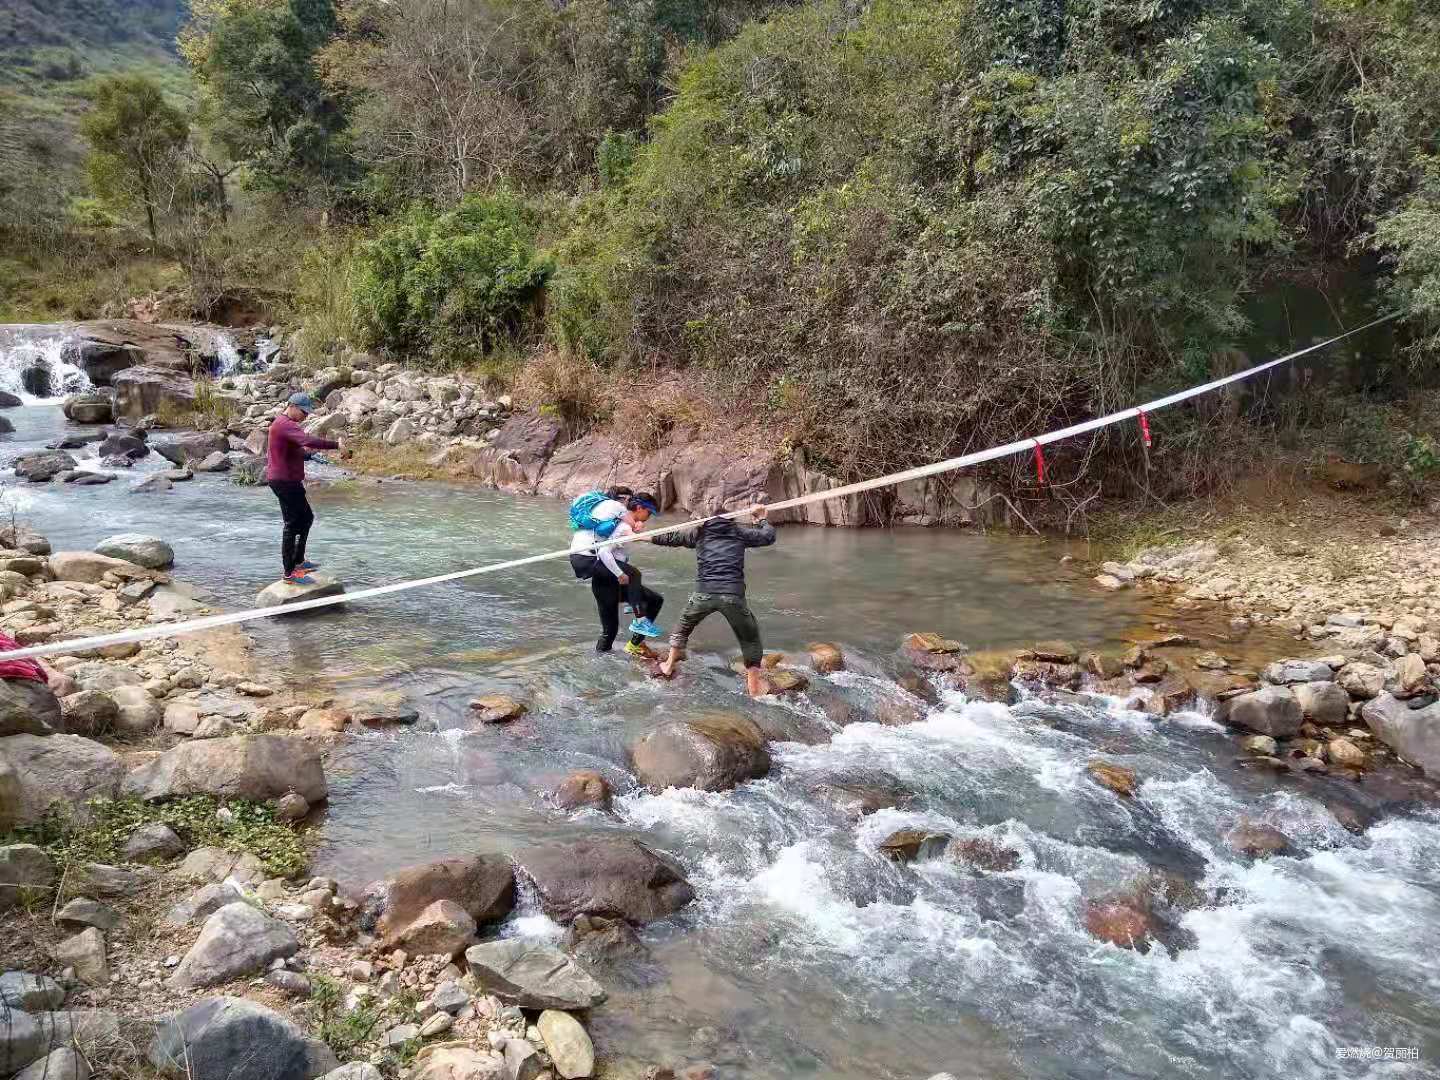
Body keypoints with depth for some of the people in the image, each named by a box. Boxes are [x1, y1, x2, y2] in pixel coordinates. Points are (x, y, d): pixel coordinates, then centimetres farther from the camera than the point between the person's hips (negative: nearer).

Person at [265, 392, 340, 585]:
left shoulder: (281, 423, 17)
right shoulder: (286, 425, -19)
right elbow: (309, 441, -35)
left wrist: (304, 451, 5)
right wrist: (336, 444, -33)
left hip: (288, 480, 11)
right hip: (285, 481, -11)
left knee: (307, 517, 20)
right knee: (292, 524, -7)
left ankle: (298, 561, 29)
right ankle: (290, 573, -3)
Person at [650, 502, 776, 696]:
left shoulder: (700, 532, 17)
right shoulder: (739, 532, 13)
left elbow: (670, 538, 24)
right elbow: (768, 537, 16)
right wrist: (762, 518, 34)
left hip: (703, 593, 1)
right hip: (733, 594, -1)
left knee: (683, 627, 29)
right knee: (750, 638, 16)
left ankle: (669, 666, 36)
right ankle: (754, 684, 13)